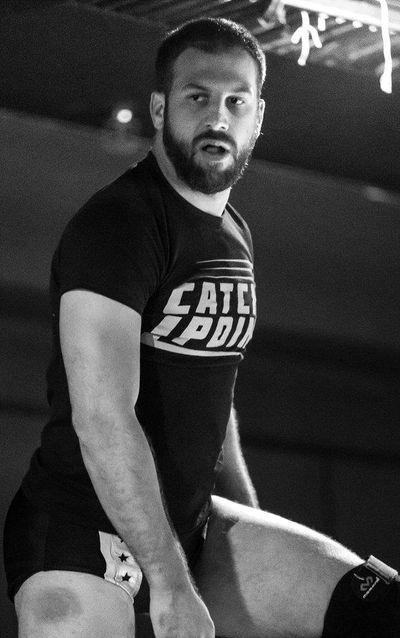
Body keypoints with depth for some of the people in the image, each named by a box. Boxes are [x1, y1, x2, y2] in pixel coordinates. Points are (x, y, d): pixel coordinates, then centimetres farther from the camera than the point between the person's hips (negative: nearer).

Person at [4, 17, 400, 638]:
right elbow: (102, 418, -25)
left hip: (188, 518, 8)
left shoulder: (235, 236, 14)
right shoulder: (116, 224, -16)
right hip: (86, 528, -8)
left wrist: (255, 529, 20)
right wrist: (171, 587, -28)